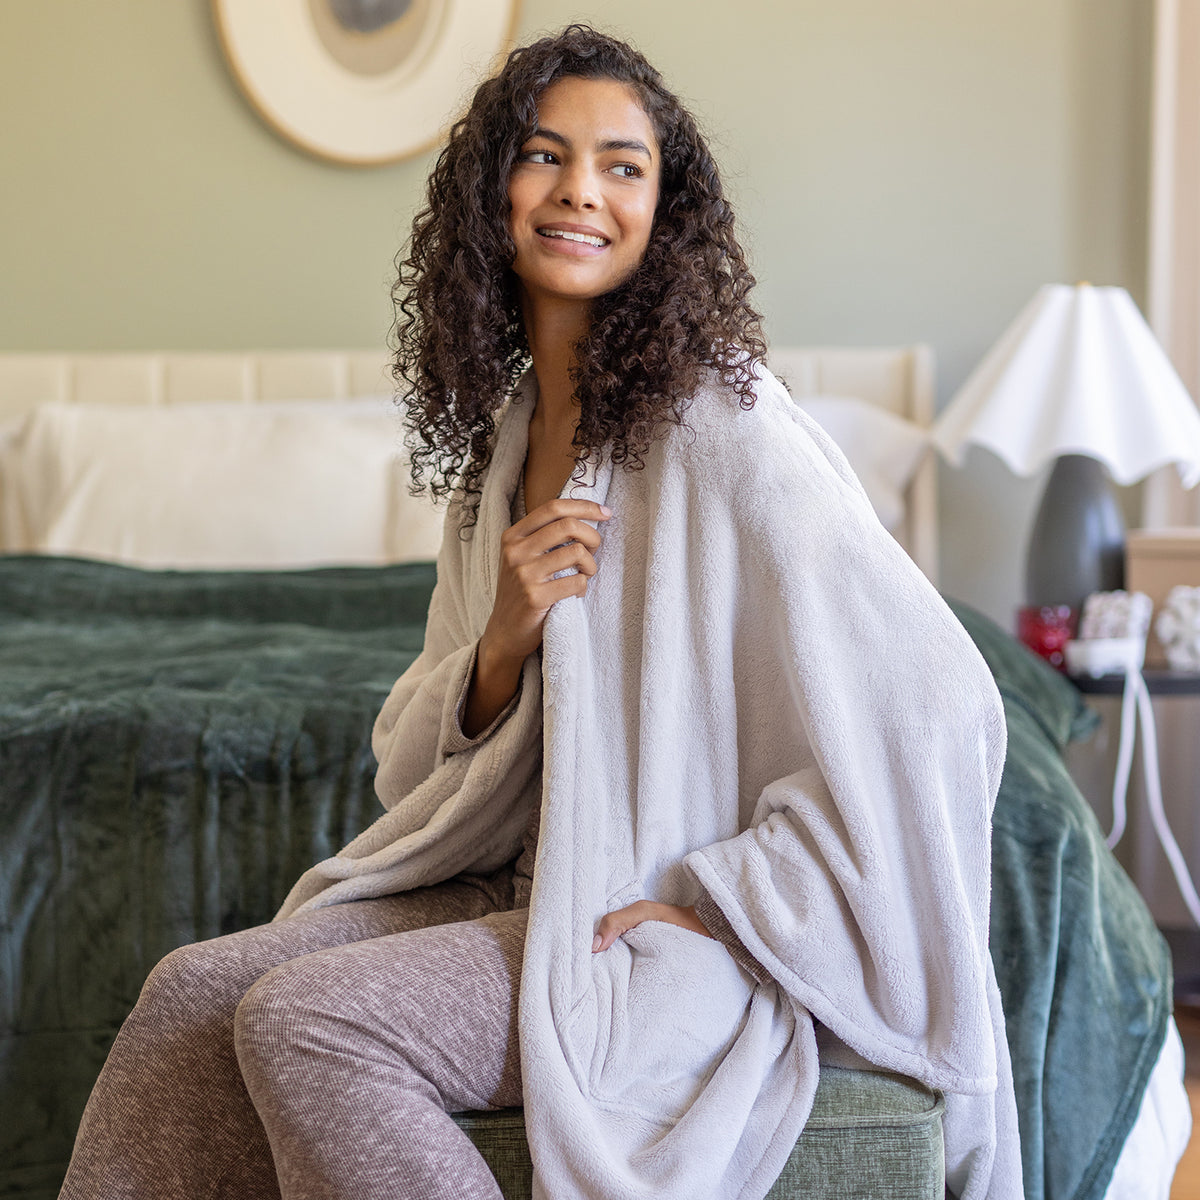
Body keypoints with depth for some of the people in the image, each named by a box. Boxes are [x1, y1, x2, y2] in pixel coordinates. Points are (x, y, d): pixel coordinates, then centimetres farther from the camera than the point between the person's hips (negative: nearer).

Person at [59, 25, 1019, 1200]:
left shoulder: (719, 422, -14)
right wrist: (504, 640, -11)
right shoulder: (504, 431, 10)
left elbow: (938, 707, -21)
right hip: (521, 891, 7)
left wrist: (718, 899, -16)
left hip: (677, 939, -7)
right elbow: (424, 759, 12)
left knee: (303, 1017, -22)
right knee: (193, 989, -10)